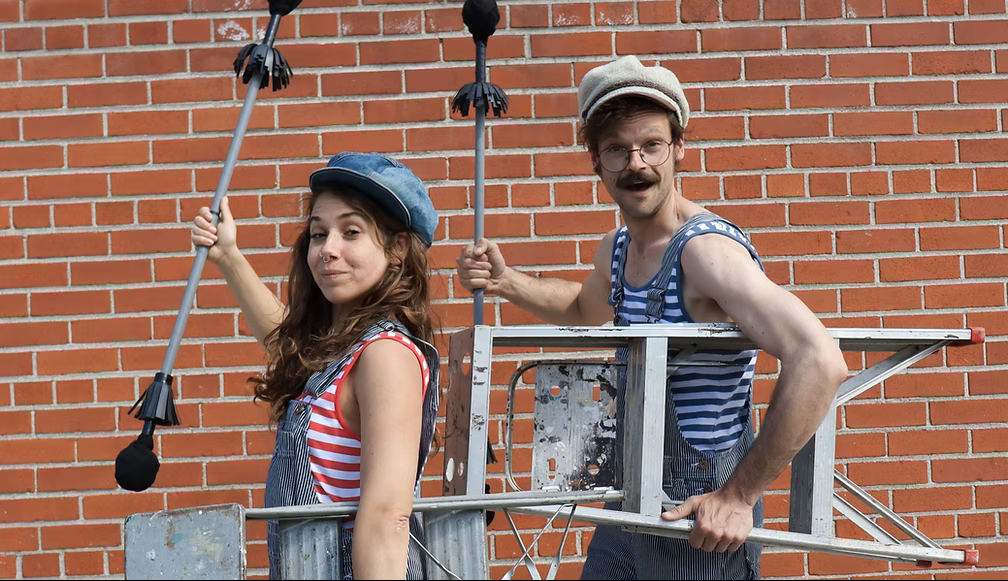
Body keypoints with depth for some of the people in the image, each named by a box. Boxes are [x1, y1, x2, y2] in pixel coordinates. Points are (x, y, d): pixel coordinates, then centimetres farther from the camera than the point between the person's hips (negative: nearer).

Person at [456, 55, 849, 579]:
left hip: (700, 521, -8)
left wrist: (739, 496, -27)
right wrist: (503, 282, 10)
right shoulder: (617, 249, 5)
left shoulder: (707, 250, -21)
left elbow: (819, 362, -33)